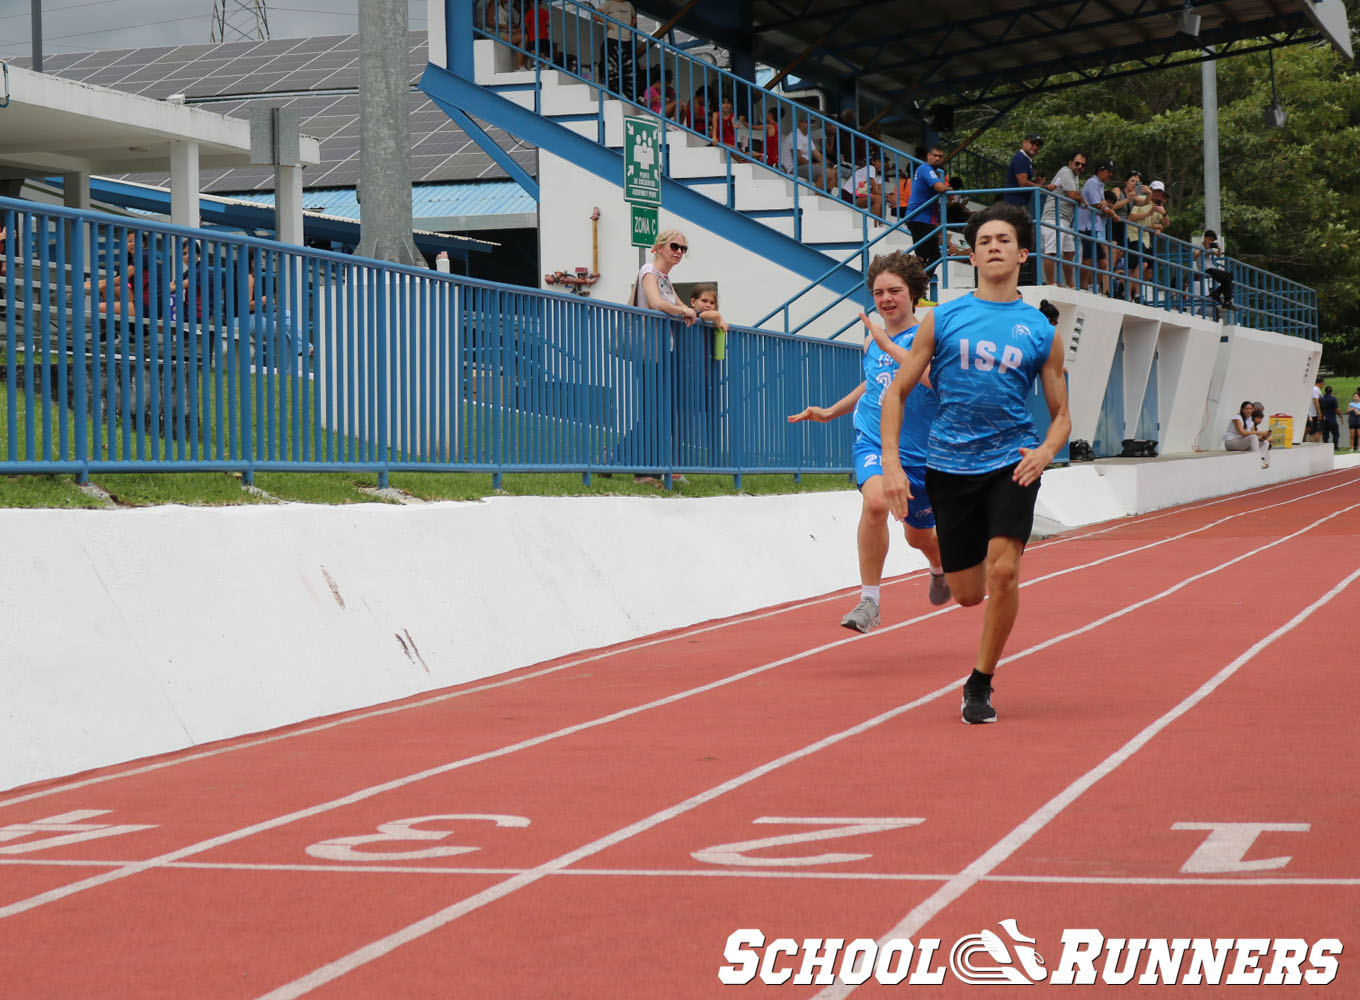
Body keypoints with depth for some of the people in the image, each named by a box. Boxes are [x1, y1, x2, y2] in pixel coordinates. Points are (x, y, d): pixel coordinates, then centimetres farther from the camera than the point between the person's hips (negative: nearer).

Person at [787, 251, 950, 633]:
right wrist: (830, 412, 25)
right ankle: (869, 600, -22)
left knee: (919, 536, 17)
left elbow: (936, 378, -33)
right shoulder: (872, 340, 5)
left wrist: (889, 346, -31)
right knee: (875, 501, -30)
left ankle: (941, 568, 55)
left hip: (919, 453, -2)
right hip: (873, 442, 2)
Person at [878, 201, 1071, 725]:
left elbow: (1060, 414, 12)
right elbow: (896, 392, 6)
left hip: (1012, 462, -1)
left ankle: (980, 683, -3)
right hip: (949, 463, 1)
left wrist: (1045, 450, -10)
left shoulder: (1042, 332, 5)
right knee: (968, 592, 2)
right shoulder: (943, 319, 4)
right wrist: (892, 463, -5)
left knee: (1003, 570, -19)